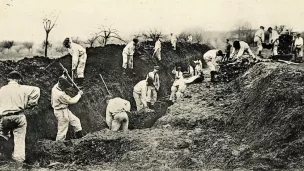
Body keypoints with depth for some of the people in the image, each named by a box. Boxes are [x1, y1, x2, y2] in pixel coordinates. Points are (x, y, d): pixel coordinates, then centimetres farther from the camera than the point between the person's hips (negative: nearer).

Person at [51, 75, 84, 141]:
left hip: (64, 110, 10)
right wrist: (79, 94, -11)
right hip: (62, 113, -10)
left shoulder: (55, 87, -8)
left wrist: (62, 79, 5)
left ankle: (80, 136, 33)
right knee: (62, 130, 4)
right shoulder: (60, 94, -34)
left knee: (76, 121, 20)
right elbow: (72, 101, -23)